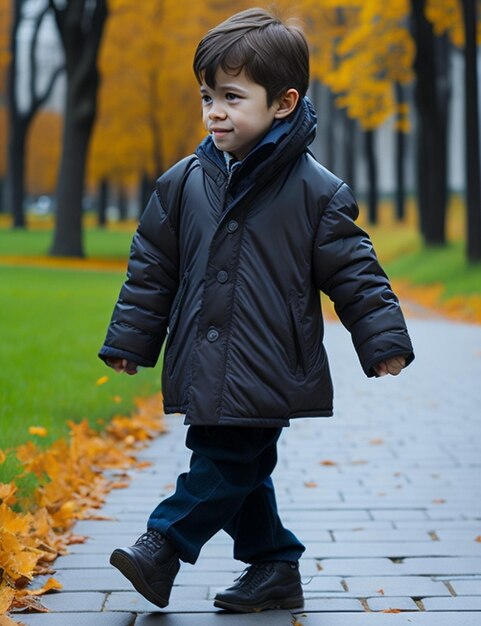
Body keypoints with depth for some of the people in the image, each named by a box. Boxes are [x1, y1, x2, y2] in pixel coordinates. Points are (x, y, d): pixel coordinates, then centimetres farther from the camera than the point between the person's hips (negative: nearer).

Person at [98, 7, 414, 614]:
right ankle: (274, 568, 23)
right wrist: (128, 342, 14)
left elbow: (353, 272, -2)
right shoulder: (184, 183, 6)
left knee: (226, 460, -7)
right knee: (240, 469, 11)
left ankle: (164, 545, 7)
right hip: (204, 370, 5)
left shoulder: (316, 191, -6)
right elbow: (152, 268, 13)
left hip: (265, 374, -5)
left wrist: (384, 342, -6)